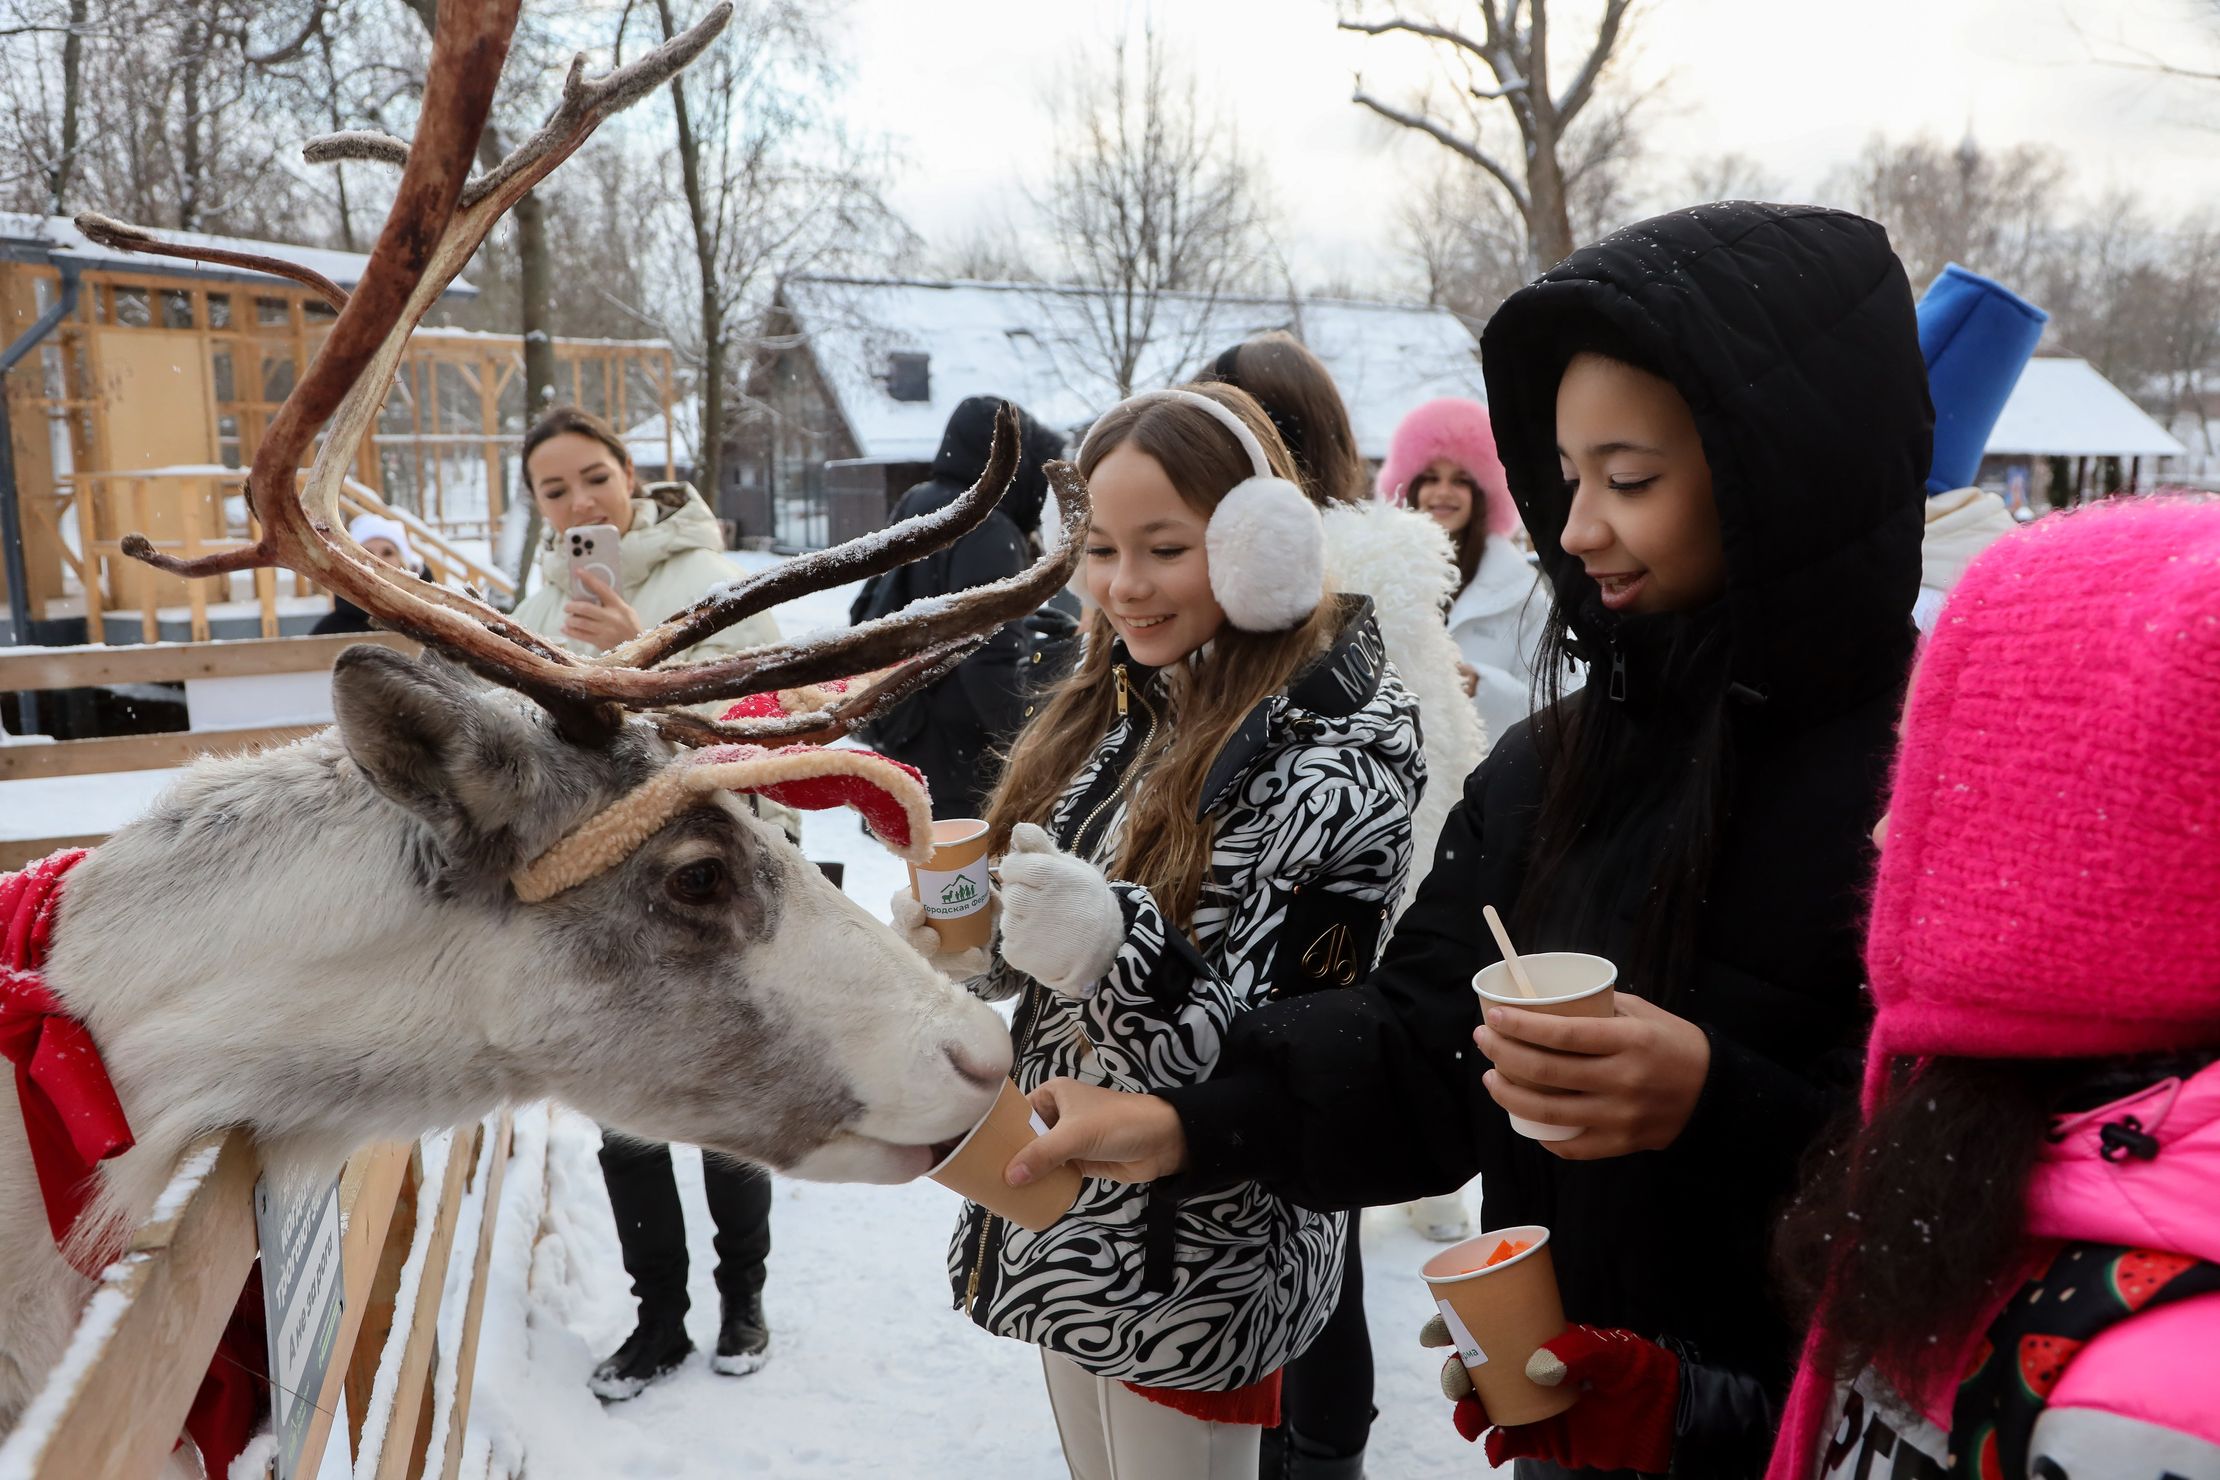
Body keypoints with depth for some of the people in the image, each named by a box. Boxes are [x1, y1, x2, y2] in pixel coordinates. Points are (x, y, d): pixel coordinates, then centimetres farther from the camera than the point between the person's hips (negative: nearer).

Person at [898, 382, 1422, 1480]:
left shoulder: (1336, 749, -18)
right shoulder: (1113, 703, 4)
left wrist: (1122, 951, -37)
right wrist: (970, 940, -8)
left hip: (1196, 1253, -7)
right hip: (1063, 1215, 7)